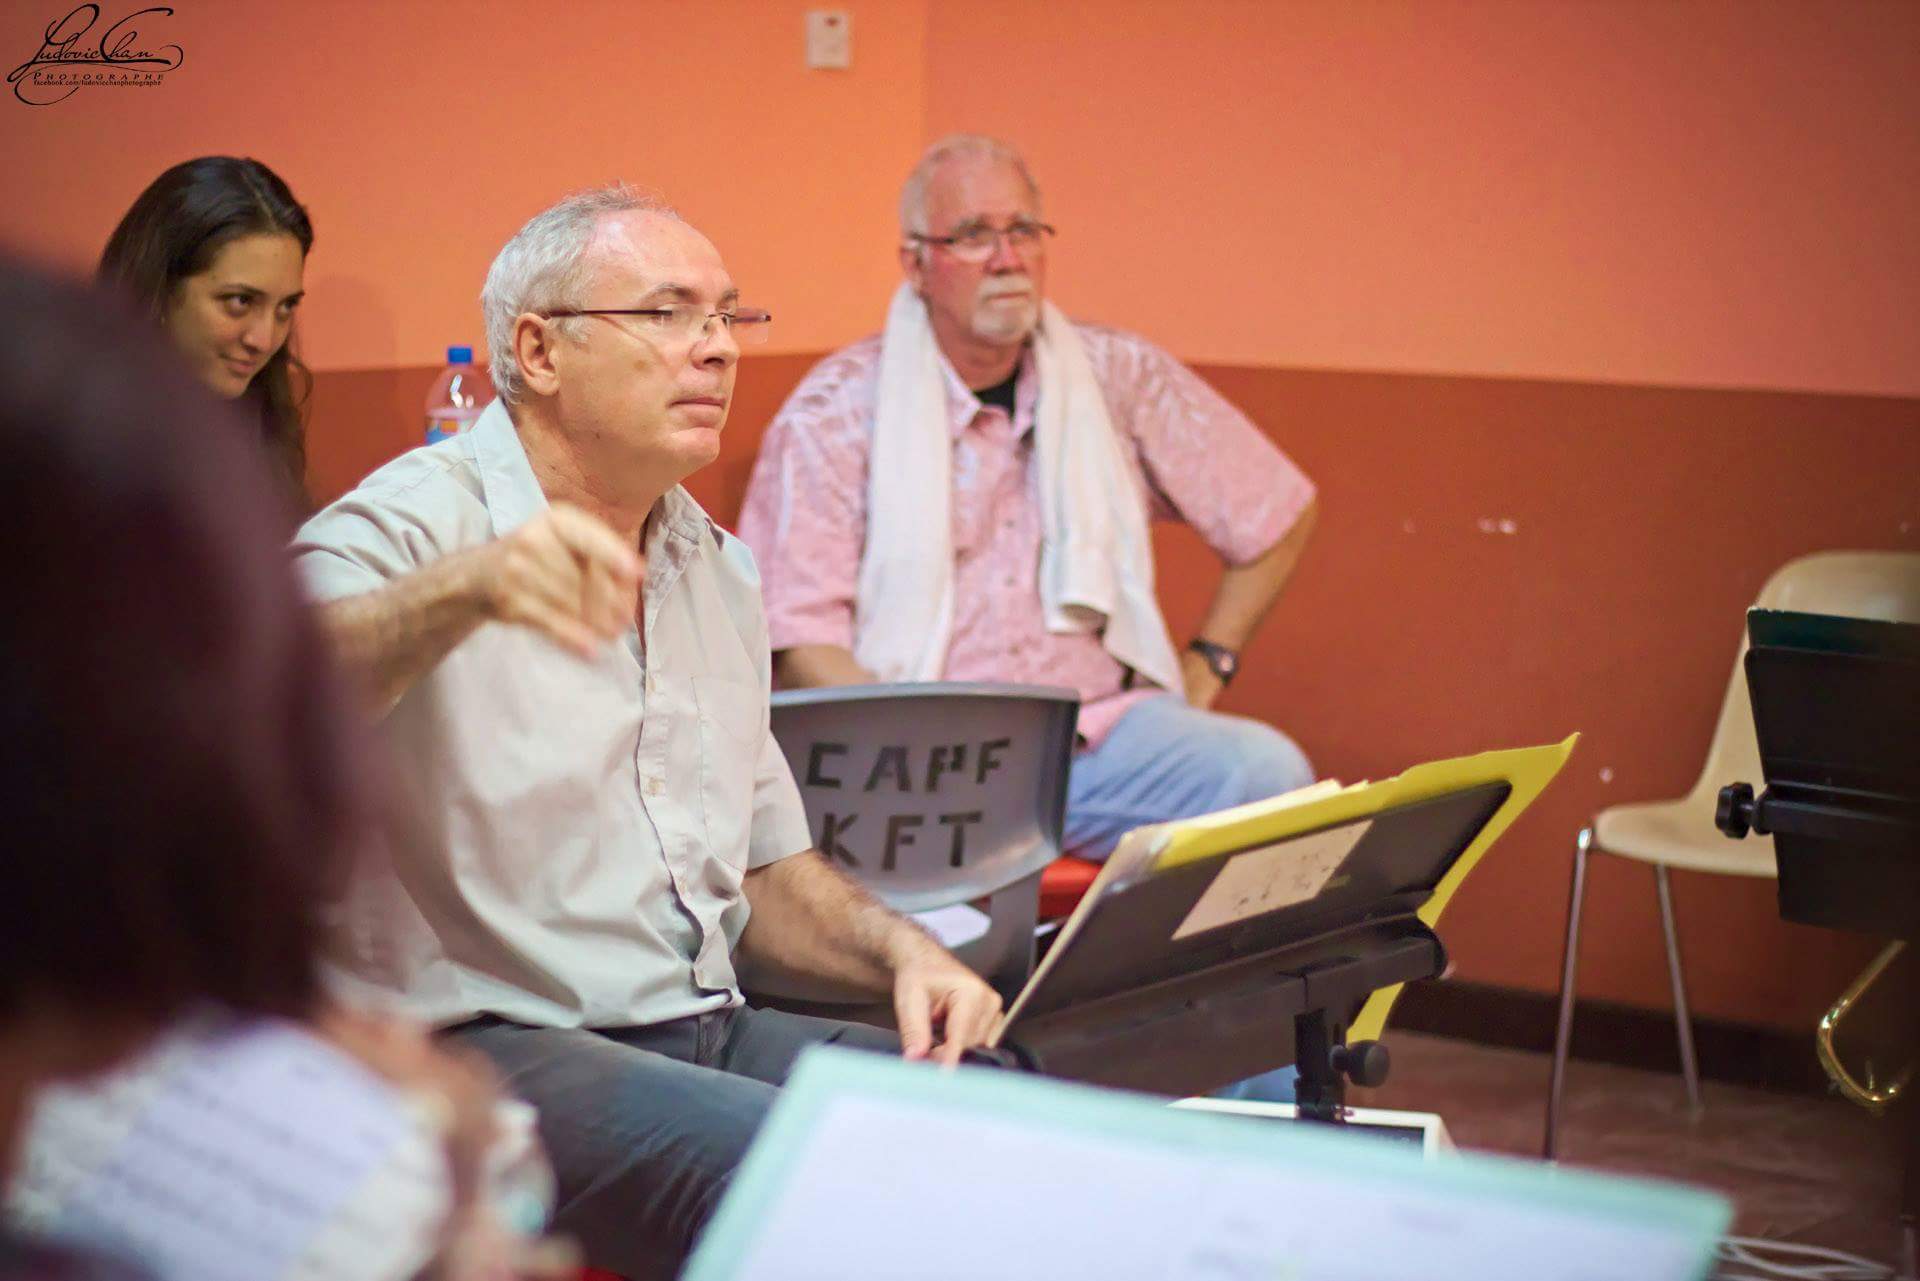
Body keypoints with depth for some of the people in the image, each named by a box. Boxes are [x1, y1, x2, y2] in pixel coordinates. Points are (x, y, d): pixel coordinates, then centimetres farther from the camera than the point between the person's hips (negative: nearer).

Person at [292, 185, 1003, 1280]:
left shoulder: (718, 568, 18)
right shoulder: (415, 524, -6)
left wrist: (901, 949, 4)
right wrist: (464, 592, -47)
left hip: (711, 1026, 8)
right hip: (487, 1049, -7)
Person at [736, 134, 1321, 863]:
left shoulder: (1119, 377, 10)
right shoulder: (835, 413, 1)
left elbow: (1279, 514, 22)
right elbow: (795, 640, -5)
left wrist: (1204, 671, 14)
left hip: (1102, 727, 3)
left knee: (1266, 771, -27)